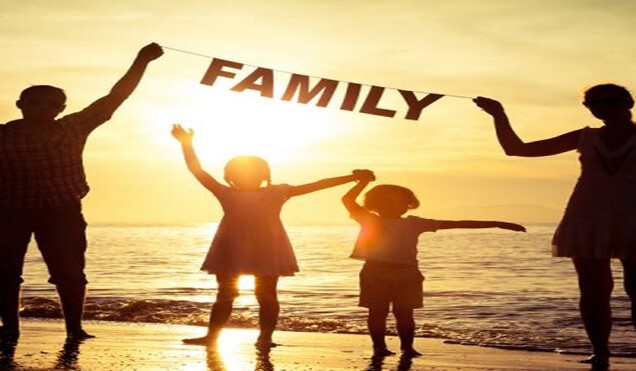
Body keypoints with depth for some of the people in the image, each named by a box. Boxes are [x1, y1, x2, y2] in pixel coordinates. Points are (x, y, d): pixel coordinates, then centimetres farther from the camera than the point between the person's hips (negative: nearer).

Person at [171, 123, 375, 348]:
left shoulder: (276, 192, 6)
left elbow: (316, 185, 4)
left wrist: (351, 177, 0)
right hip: (231, 253, 1)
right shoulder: (226, 194, 7)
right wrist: (186, 144, -6)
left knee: (266, 296, 1)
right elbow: (197, 170, 3)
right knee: (225, 294, 6)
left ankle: (264, 338, 5)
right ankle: (211, 336, 10)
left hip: (268, 254, -1)